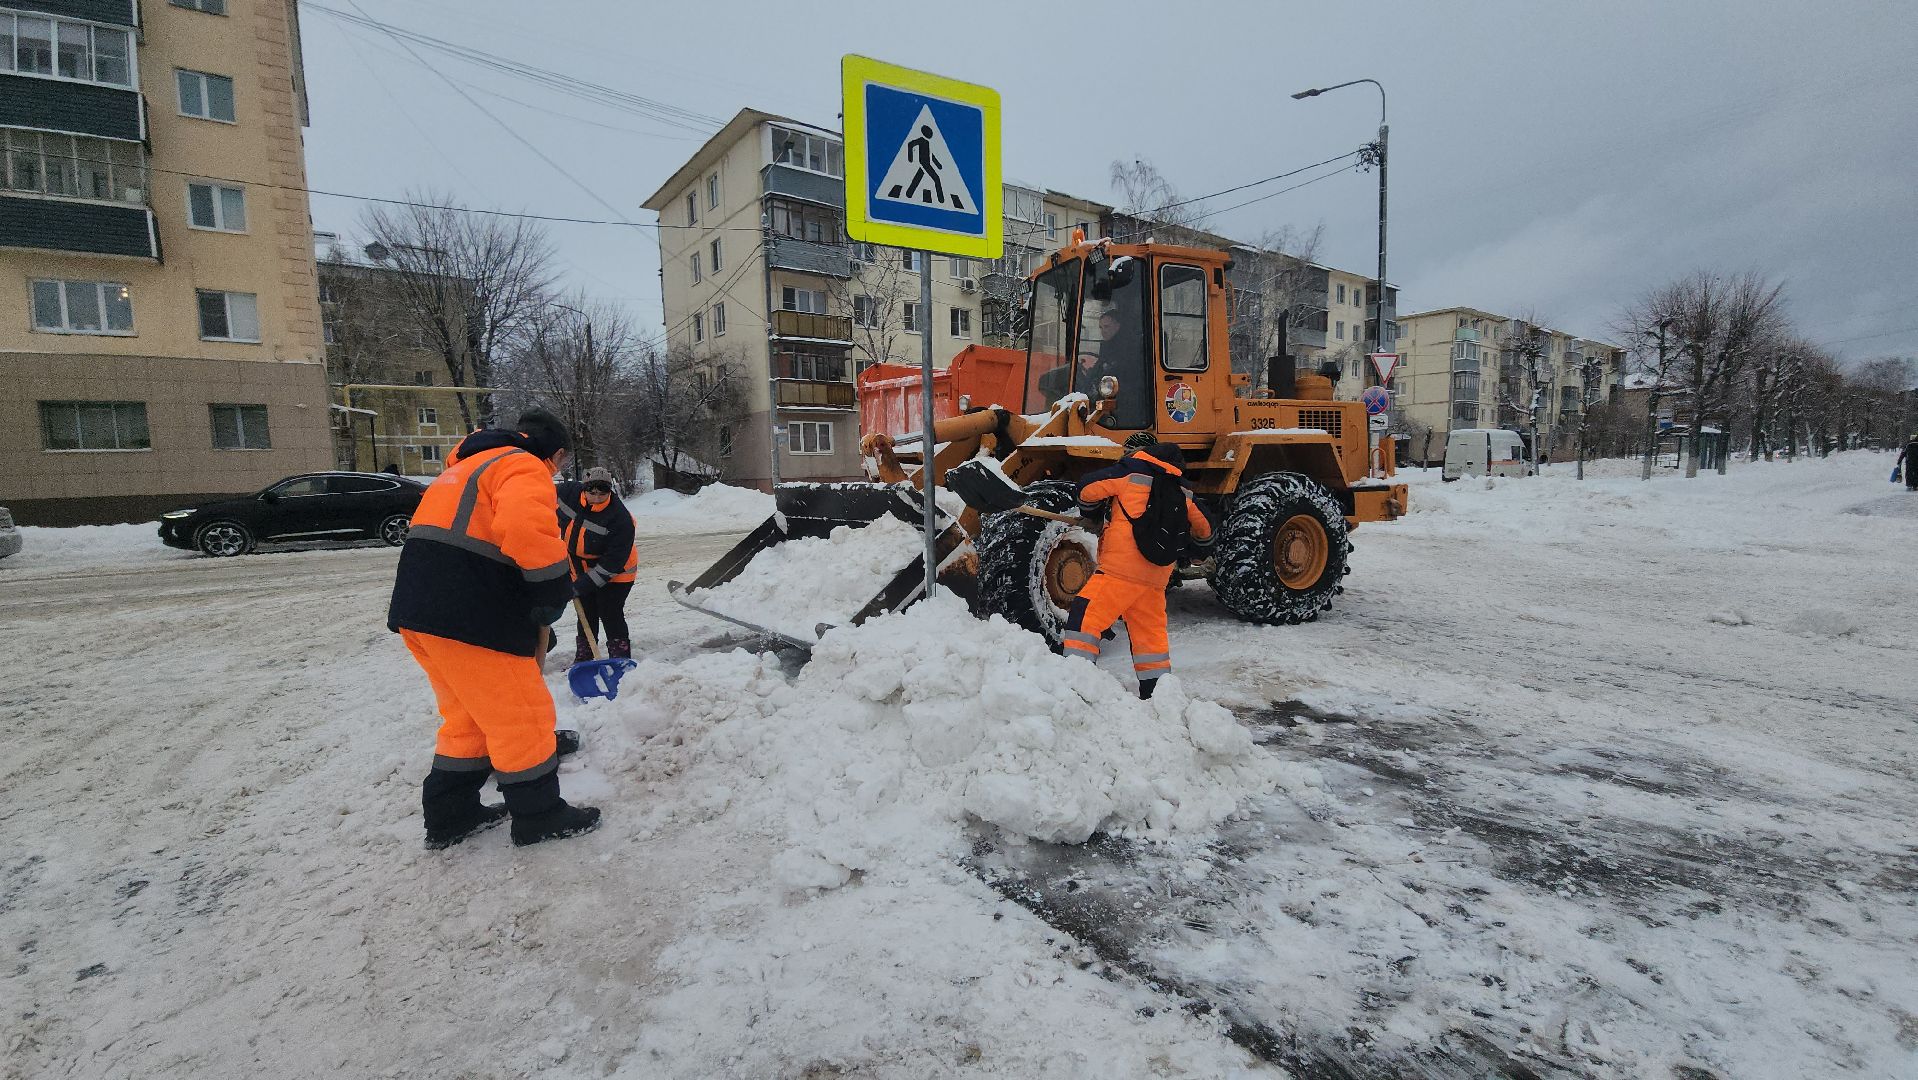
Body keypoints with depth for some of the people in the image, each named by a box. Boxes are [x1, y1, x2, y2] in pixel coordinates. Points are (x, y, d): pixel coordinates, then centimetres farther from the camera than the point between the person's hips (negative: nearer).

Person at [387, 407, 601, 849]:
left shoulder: (469, 465, 26)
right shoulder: (526, 470, -6)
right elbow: (527, 530, -28)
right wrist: (553, 593, -15)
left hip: (418, 609, 10)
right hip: (467, 618, -10)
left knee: (468, 714, 22)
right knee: (520, 714, 3)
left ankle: (450, 815, 31)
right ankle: (539, 816, 16)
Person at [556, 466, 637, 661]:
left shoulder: (620, 519, -30)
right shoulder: (568, 493, -16)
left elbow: (613, 562, -27)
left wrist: (583, 585, -27)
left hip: (615, 573, -5)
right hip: (580, 569, 5)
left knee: (610, 614, -8)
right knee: (586, 614, 13)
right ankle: (583, 659, 27)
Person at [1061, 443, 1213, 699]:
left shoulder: (1129, 474, 2)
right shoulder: (1181, 494, 17)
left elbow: (1088, 488, 1)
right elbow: (1204, 528, 26)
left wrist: (1090, 513, 21)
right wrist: (1199, 545, 48)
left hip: (1122, 567, -6)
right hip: (1157, 576, 6)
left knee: (1085, 617, -5)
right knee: (1150, 631, 17)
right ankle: (1156, 691, 23)